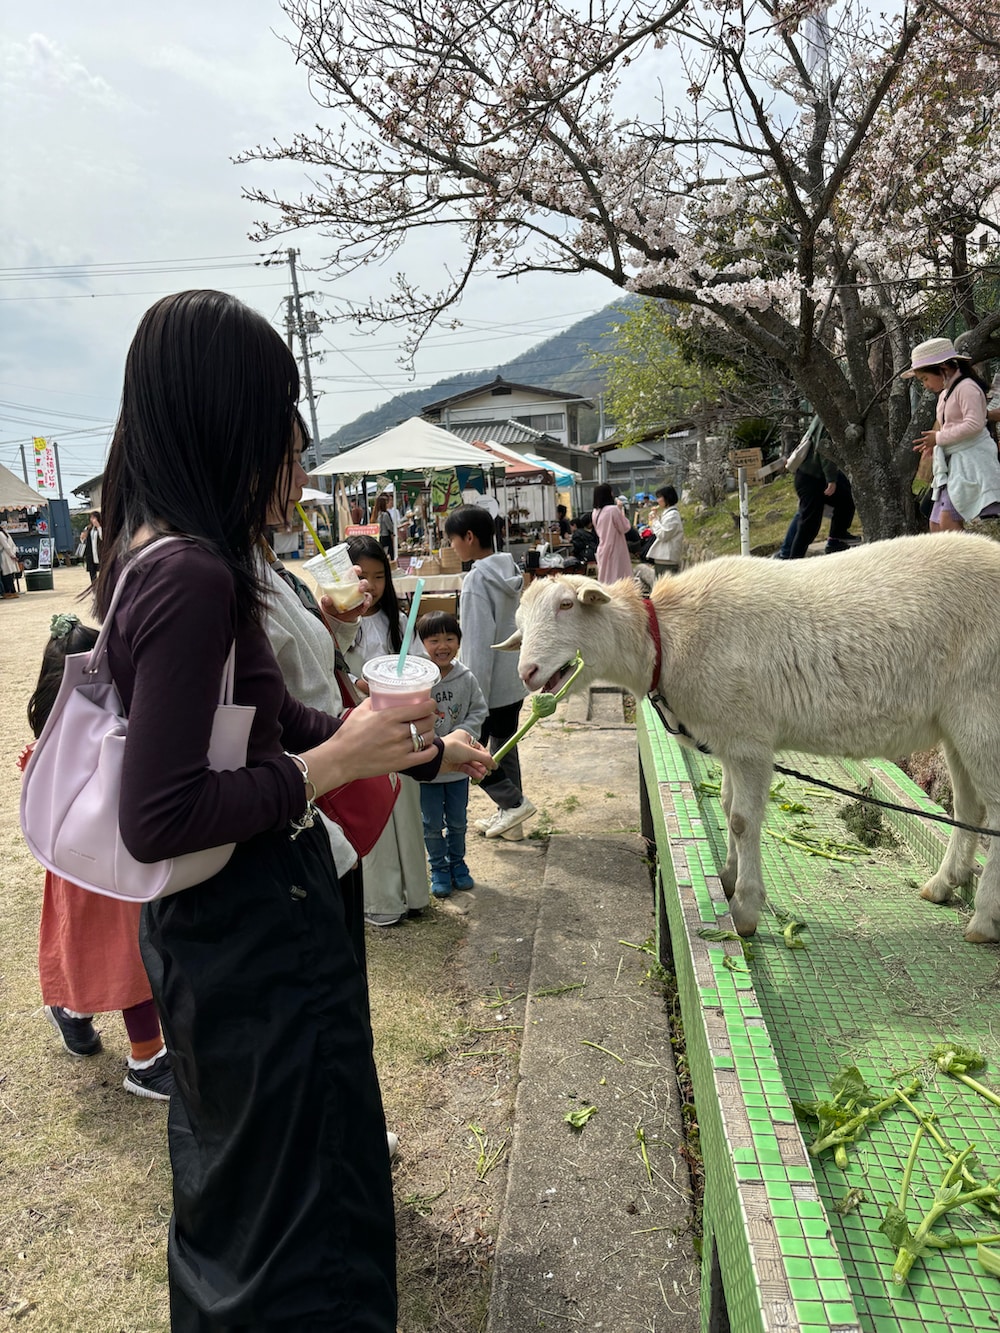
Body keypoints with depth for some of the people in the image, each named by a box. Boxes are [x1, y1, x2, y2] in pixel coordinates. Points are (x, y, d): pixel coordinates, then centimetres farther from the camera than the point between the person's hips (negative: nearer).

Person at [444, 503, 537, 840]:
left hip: (490, 686, -9)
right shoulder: (510, 570, 5)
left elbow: (478, 644, -22)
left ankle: (513, 801, 7)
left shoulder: (476, 580, -21)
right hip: (514, 681, 9)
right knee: (504, 746, 18)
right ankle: (509, 816, 28)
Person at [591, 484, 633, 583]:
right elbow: (625, 527, -7)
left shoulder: (596, 512, 4)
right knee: (618, 578, -3)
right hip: (615, 549, -7)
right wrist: (622, 511, 2)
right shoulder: (613, 509, -16)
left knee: (605, 579, 12)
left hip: (603, 550, 7)